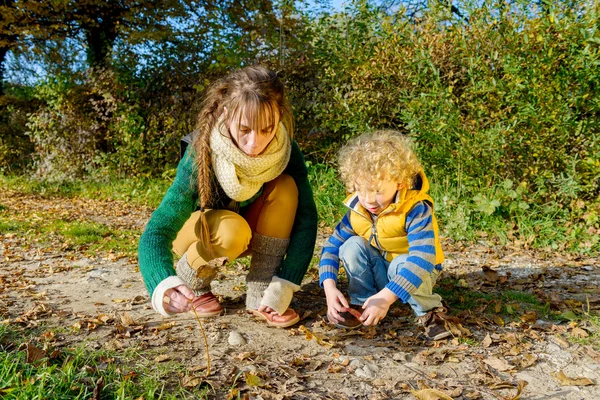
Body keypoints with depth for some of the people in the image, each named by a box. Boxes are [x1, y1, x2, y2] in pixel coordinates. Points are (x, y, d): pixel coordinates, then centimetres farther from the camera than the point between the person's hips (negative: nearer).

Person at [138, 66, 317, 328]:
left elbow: (305, 218, -23)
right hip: (194, 230, -3)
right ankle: (192, 284, -4)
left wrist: (285, 286, -33)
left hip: (253, 232, 3)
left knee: (285, 188, -26)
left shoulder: (285, 151, -24)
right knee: (232, 231, -37)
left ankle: (259, 295, -17)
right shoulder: (201, 158, -34)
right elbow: (157, 231, -39)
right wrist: (166, 286, -59)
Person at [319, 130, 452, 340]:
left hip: (415, 275, -4)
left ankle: (429, 311, -10)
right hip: (378, 273, 4)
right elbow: (332, 246, -11)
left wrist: (386, 297, -51)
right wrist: (330, 287, -28)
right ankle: (361, 303, -5)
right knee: (352, 246, -22)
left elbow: (422, 259, -41)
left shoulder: (416, 210, -30)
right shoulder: (357, 210, -14)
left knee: (403, 263, -37)